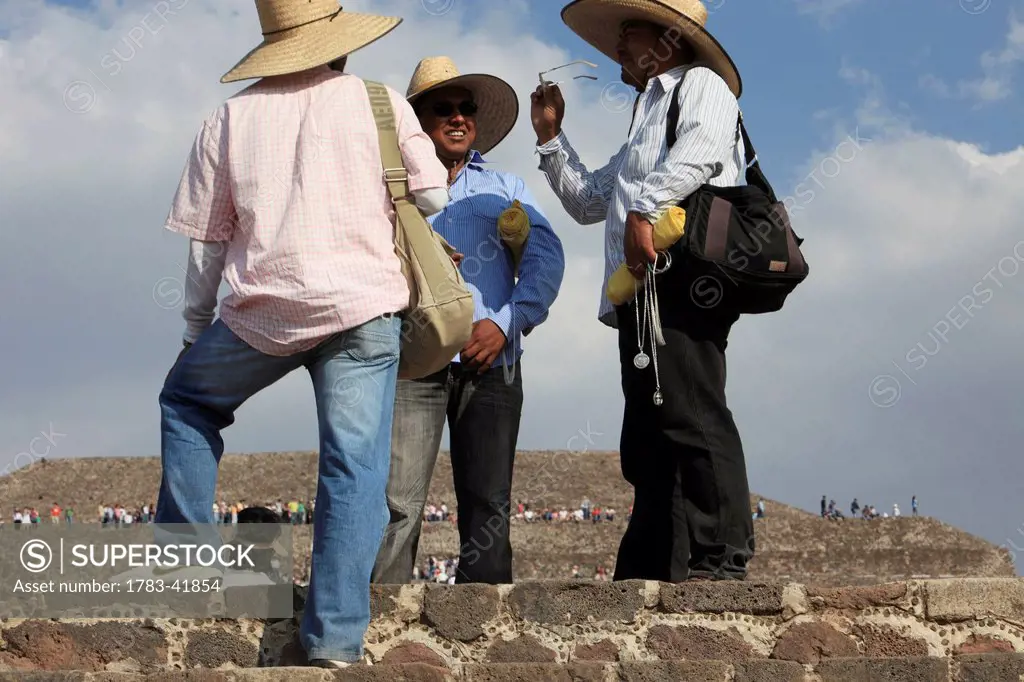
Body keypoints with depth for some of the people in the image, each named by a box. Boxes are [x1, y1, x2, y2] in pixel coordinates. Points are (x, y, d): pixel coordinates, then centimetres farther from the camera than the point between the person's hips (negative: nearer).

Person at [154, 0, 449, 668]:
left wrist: (196, 328, 21)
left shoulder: (230, 118, 9)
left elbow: (205, 242, 10)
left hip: (263, 312, 1)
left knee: (186, 401, 25)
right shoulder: (379, 103, 4)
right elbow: (432, 196, 6)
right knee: (355, 467, 0)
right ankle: (337, 636, -6)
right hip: (362, 305, -1)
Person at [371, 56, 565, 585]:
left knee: (488, 505, 0)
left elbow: (545, 258, 8)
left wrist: (506, 322, -8)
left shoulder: (506, 189, 23)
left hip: (490, 361, 3)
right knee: (398, 503, -13)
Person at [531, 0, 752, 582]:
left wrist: (645, 209, -23)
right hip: (643, 296, 10)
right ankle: (649, 577, 4)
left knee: (693, 418, -19)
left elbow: (702, 147, -15)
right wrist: (551, 136, 33)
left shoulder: (701, 83, 9)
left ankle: (721, 559, -24)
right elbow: (587, 201, 42)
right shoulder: (647, 123, 37)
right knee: (648, 443, 5)